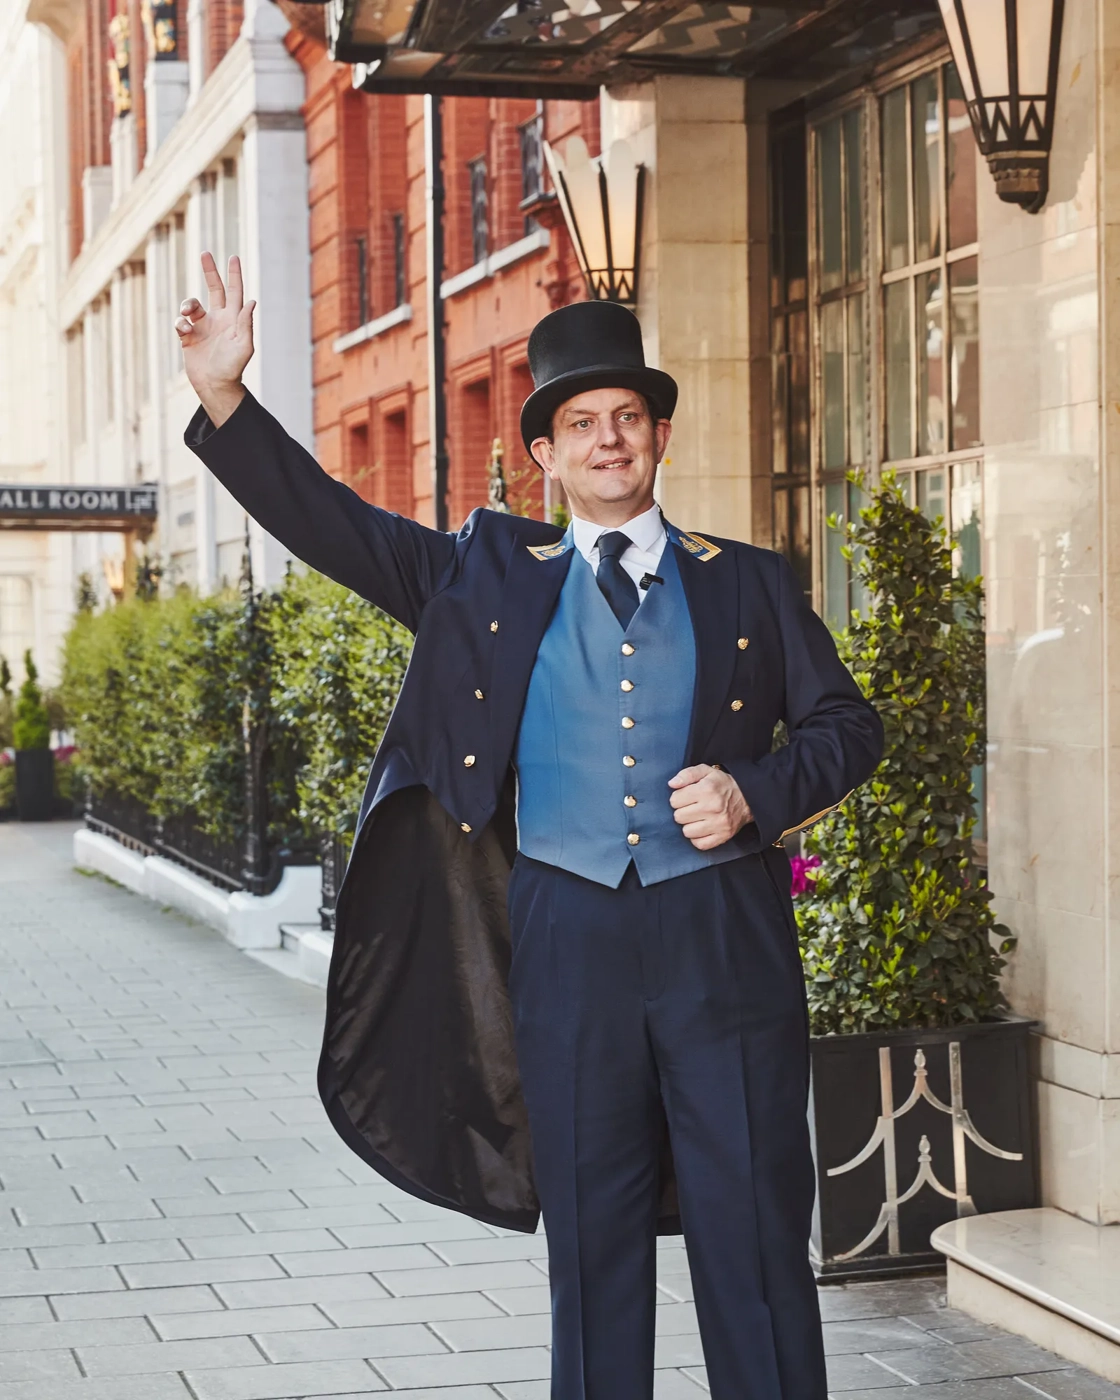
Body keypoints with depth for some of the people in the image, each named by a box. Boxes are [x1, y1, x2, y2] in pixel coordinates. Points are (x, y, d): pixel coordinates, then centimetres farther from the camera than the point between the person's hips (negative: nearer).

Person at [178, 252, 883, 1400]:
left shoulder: (747, 584, 9)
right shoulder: (492, 578, 10)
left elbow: (846, 724, 11)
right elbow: (333, 526, 5)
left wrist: (754, 791, -8)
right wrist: (224, 398, -6)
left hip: (723, 937, 0)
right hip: (568, 940, 1)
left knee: (755, 1236, 2)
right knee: (591, 1240, 7)